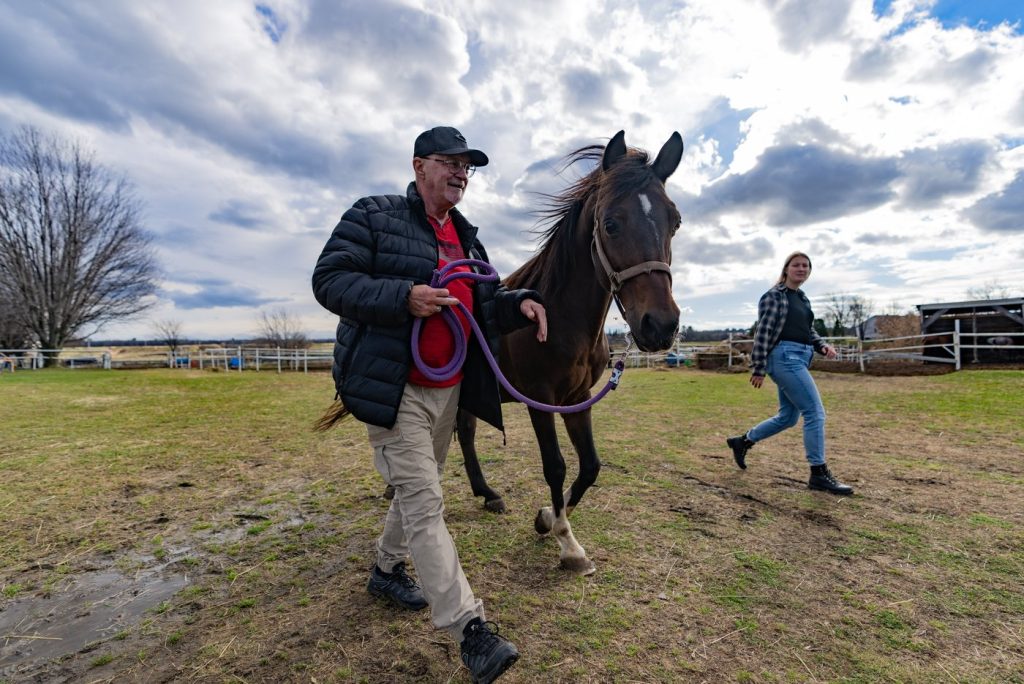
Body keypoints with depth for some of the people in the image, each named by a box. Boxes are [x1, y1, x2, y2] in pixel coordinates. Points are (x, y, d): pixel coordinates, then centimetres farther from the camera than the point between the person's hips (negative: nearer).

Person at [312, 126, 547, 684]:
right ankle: (470, 628, 1)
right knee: (424, 503, -7)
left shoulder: (466, 237, 15)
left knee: (417, 490, 20)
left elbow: (485, 304, 17)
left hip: (449, 389, 8)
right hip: (393, 388, -7)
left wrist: (521, 303, -6)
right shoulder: (373, 217, -5)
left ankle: (387, 569, 44)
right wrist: (404, 296, -26)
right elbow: (329, 280, -13)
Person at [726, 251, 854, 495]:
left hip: (799, 359, 9)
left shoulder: (803, 299, 19)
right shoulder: (774, 296, -6)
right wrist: (758, 369, -15)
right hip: (785, 356, -9)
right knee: (815, 412, -9)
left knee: (788, 417, 14)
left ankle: (742, 441, 28)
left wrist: (823, 345, 2)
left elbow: (809, 331, 24)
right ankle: (819, 473, 1)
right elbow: (763, 333, -12)